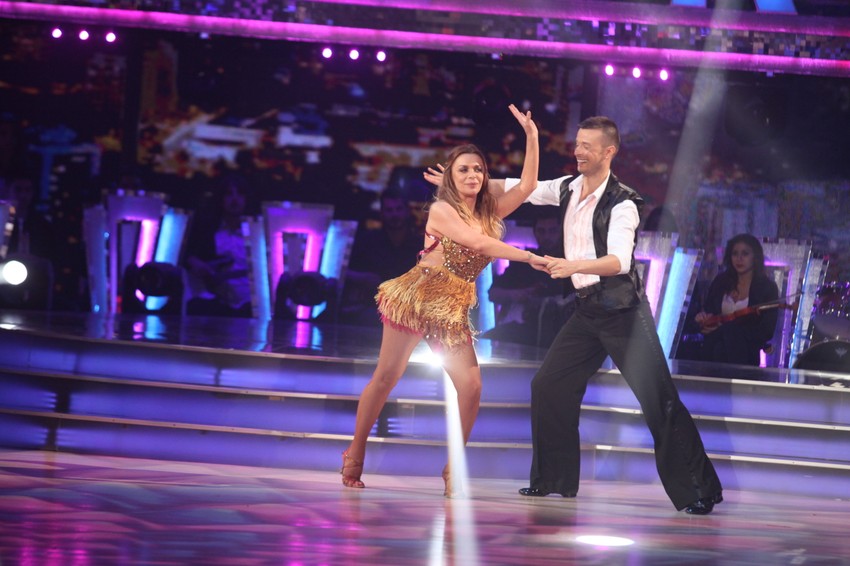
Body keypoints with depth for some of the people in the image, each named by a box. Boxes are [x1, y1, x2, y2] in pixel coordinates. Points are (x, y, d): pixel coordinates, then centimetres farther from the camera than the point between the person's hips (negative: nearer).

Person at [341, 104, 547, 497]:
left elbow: (526, 186, 3)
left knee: (471, 386, -8)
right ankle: (355, 455, 13)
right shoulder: (442, 209, -8)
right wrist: (529, 257, -21)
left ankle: (454, 468, 3)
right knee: (386, 377, 0)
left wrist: (531, 137, -4)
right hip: (417, 297, -5)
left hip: (453, 309, 5)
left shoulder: (489, 211, 10)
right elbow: (478, 243, -20)